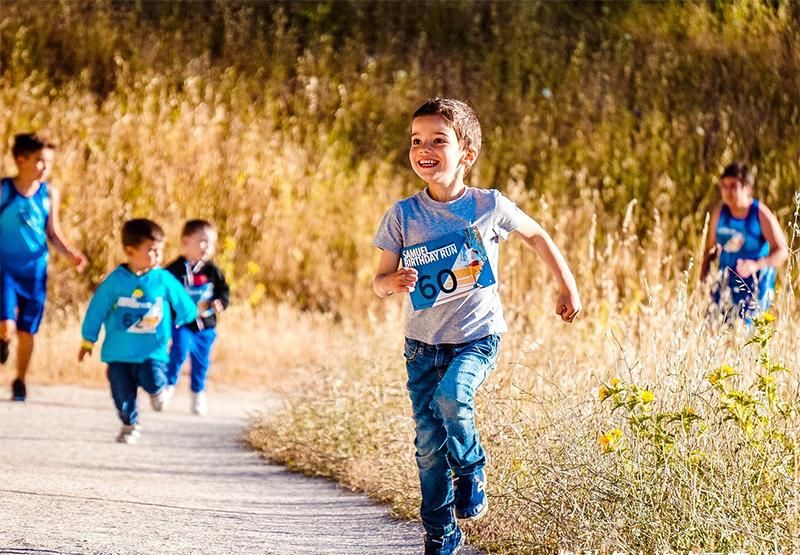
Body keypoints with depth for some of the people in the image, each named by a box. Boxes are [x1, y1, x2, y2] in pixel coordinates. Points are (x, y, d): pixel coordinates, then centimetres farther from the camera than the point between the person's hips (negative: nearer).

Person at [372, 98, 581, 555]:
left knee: (451, 396, -30)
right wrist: (393, 282, -25)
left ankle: (472, 468, 0)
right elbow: (380, 282, -1)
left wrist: (569, 289, 13)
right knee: (429, 443, 2)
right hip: (423, 341, 2)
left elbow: (538, 237, 10)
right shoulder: (403, 216, -6)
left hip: (477, 336, -2)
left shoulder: (490, 206, -8)